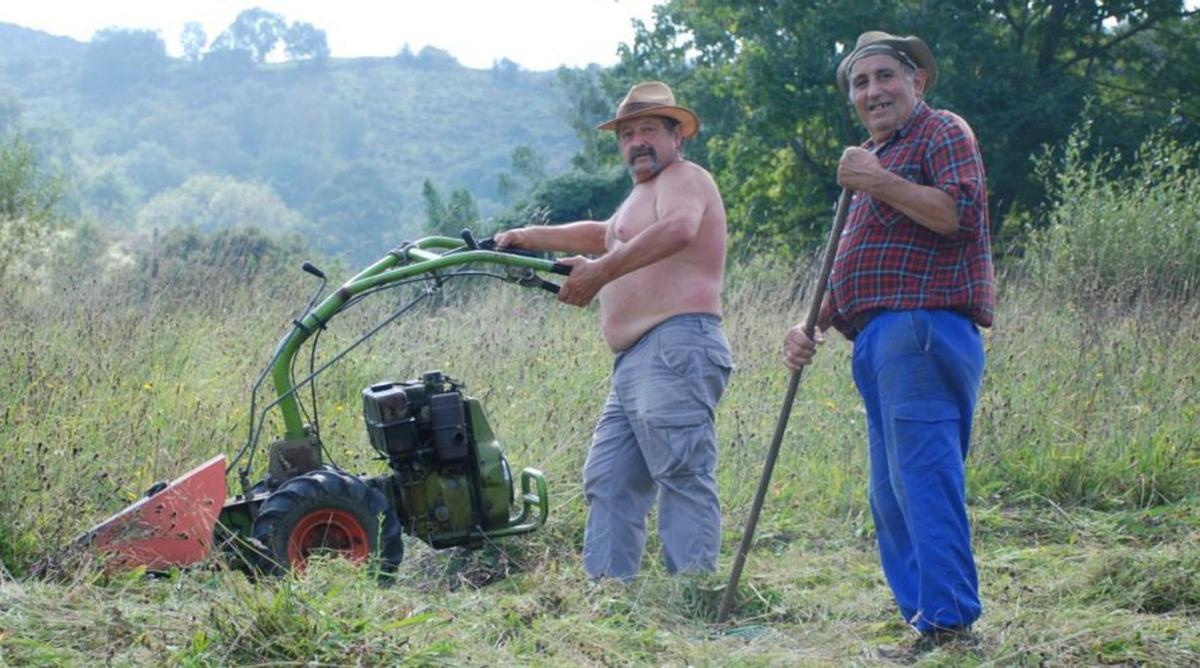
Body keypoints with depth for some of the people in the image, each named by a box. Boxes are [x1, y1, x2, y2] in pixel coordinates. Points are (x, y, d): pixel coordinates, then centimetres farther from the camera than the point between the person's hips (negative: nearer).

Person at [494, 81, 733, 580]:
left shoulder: (684, 178, -3)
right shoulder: (644, 193, 30)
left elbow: (677, 229, -26)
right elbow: (603, 235, 47)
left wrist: (600, 272, -30)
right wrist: (532, 238, 40)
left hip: (675, 349, -11)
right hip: (635, 361, 11)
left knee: (683, 474, -16)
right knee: (608, 480, 9)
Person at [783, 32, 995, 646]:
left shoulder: (942, 132, 1)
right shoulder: (879, 154, 30)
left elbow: (962, 212, -18)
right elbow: (854, 269, 31)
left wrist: (877, 182, -16)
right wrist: (810, 327, 17)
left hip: (922, 330, -10)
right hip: (879, 341, 10)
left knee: (922, 477, -15)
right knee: (890, 494, 10)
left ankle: (949, 620, -17)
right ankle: (915, 612, 13)